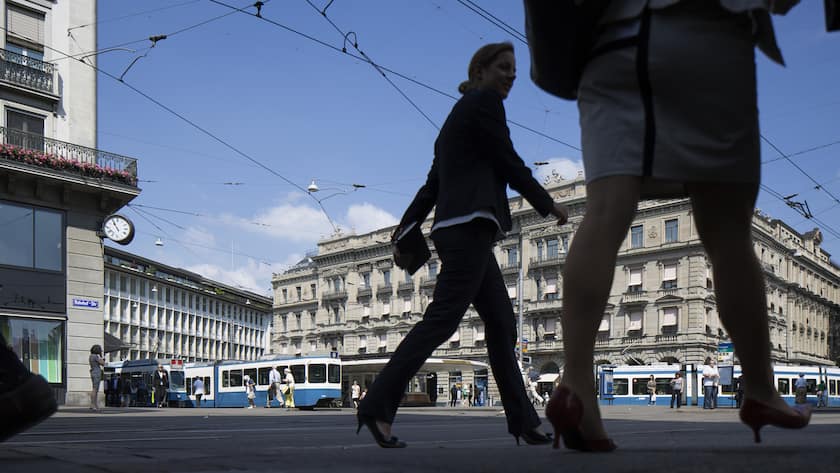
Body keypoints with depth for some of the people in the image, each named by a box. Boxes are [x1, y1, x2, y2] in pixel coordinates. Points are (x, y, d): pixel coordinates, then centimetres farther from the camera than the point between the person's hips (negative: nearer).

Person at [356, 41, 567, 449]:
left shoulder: (459, 114, 26)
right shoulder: (484, 101, 0)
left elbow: (432, 184, 20)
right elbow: (510, 164, -5)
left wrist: (406, 230, 16)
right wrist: (550, 205, 4)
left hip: (457, 229, 10)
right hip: (470, 226, -10)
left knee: (502, 324, 9)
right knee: (442, 318, -16)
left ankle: (522, 419, 11)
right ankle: (378, 406, -21)